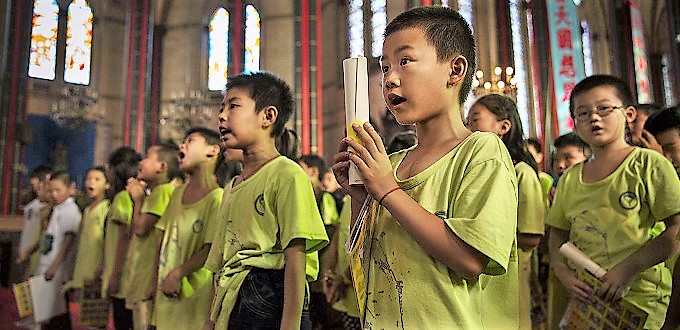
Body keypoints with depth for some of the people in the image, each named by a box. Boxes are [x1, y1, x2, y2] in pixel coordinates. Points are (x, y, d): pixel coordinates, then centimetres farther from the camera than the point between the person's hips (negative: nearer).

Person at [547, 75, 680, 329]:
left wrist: (628, 269, -16)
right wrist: (564, 274, -4)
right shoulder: (569, 178, 9)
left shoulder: (648, 164, -3)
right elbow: (558, 234, 14)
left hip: (638, 295, -4)